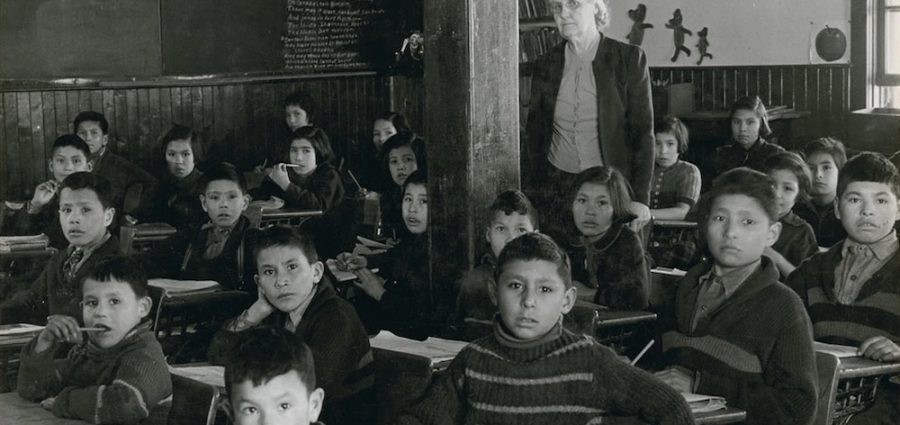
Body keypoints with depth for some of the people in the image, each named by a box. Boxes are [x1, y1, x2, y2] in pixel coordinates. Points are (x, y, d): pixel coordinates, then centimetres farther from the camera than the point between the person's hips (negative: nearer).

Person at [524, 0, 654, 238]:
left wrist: (640, 198, -10)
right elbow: (533, 136, 12)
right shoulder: (545, 65, 8)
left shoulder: (629, 59, -2)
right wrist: (528, 198, 5)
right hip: (555, 189, 3)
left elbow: (643, 133, -3)